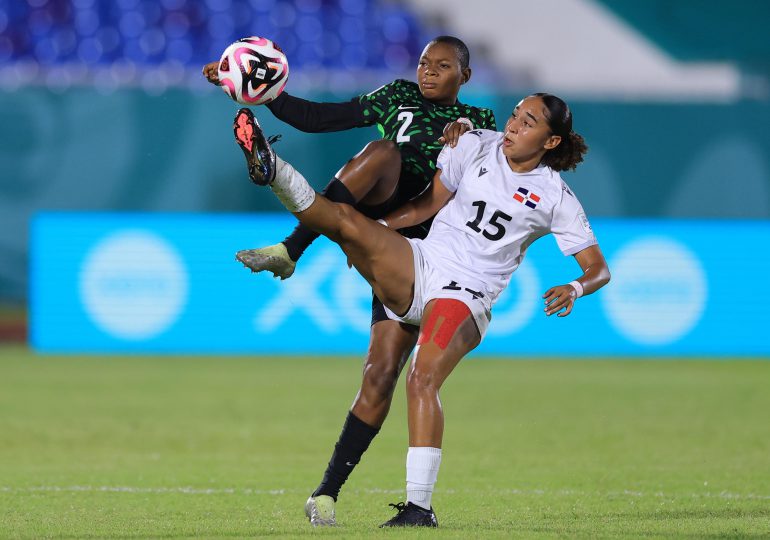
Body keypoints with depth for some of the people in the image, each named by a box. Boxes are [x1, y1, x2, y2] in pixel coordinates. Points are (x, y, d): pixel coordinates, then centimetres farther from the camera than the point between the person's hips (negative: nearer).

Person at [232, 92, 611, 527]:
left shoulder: (554, 197, 1)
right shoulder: (477, 146, 8)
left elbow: (599, 268, 3)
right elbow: (431, 203, 13)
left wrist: (574, 289, -19)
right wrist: (373, 227, 2)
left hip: (465, 298, -4)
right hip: (419, 265, 4)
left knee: (423, 380, -27)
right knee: (346, 219, -23)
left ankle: (420, 507, -27)